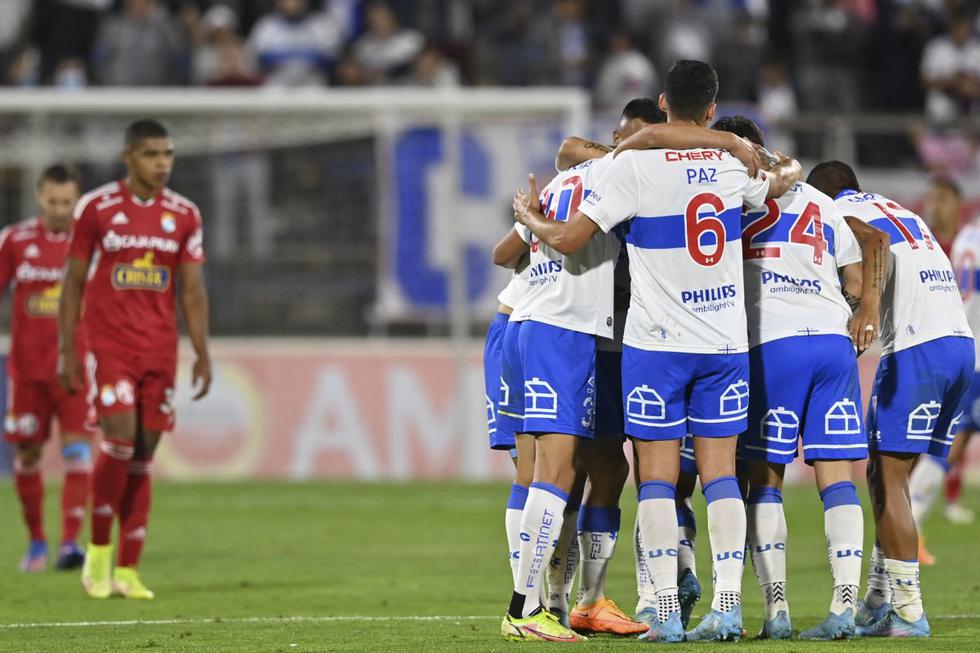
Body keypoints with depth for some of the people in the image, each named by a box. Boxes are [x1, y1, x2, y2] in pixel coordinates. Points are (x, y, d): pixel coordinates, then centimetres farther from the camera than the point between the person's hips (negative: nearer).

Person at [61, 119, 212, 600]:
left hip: (160, 351, 3)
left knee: (143, 457, 2)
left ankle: (126, 572, 5)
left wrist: (203, 356, 1)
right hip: (109, 344, -3)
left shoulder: (183, 215, 6)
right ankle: (99, 551, 2)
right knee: (120, 440, -16)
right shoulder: (95, 208, -1)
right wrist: (67, 351, 0)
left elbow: (192, 290, 8)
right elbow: (73, 282, 4)